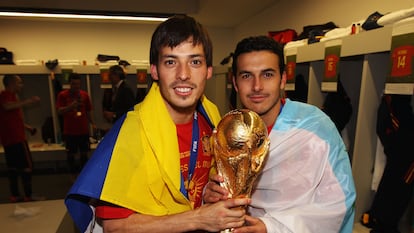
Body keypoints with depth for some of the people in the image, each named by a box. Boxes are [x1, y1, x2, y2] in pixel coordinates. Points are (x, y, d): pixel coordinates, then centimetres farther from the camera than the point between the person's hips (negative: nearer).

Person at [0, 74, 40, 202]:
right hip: (16, 138, -10)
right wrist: (28, 101, -34)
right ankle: (28, 196, 0)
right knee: (27, 166, -5)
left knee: (13, 167, 12)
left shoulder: (11, 96, 19)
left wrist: (27, 127, 24)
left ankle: (15, 196, 20)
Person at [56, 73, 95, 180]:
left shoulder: (84, 94, 4)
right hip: (69, 131, -1)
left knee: (84, 153, 9)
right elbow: (60, 111, -9)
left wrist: (92, 123, 3)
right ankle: (73, 175, 24)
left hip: (83, 130, 2)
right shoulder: (63, 95, -3)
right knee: (71, 154, 8)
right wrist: (71, 106, -25)